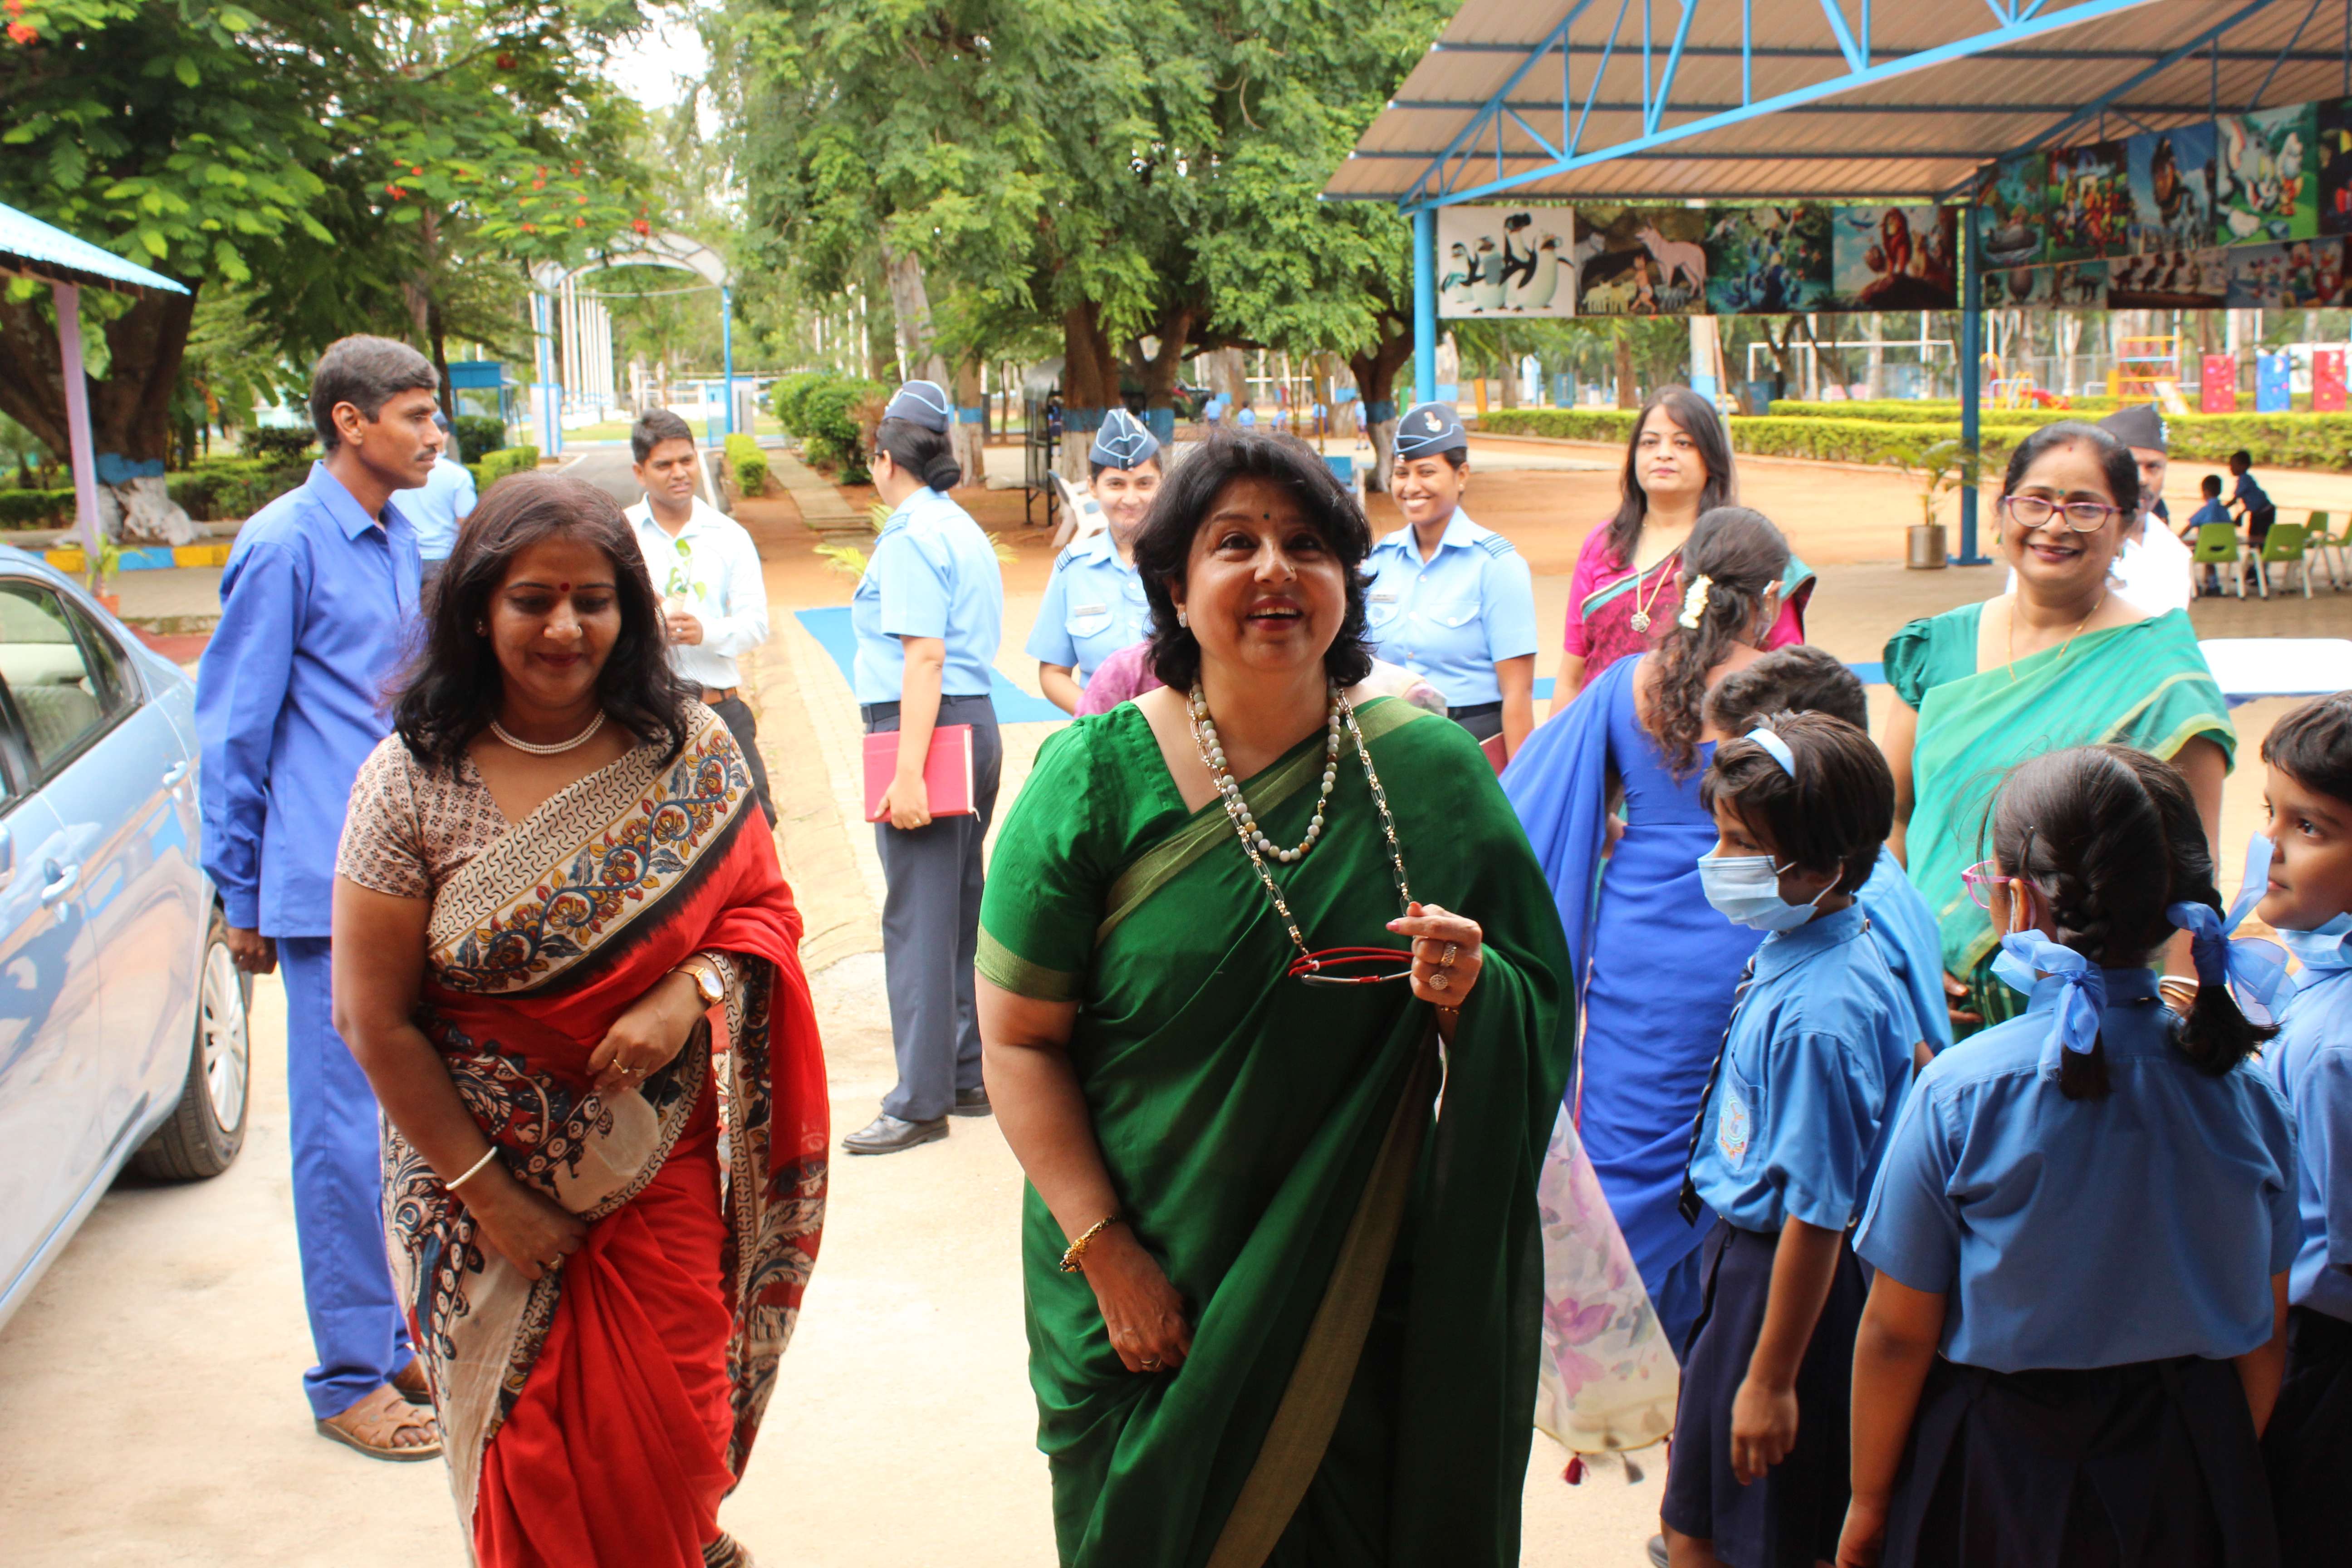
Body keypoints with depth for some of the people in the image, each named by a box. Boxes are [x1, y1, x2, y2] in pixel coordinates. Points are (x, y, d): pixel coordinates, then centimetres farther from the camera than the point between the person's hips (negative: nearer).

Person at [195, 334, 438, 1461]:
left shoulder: (400, 539, 13)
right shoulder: (284, 545, -10)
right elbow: (233, 729, -7)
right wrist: (242, 897, -4)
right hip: (331, 887, -7)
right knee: (342, 1129, 0)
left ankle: (406, 1337, 26)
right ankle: (351, 1378, 11)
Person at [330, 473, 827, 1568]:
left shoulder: (690, 748, -5)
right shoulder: (411, 781, -11)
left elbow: (764, 906, 3)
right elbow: (376, 1022, -8)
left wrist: (688, 995, -19)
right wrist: (487, 1191, -7)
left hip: (664, 1166, 1)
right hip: (489, 1167, -1)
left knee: (670, 1435, 8)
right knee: (531, 1451, 9)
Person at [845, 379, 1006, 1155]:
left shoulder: (913, 538, -12)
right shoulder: (963, 529, 16)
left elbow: (924, 657, -19)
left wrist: (908, 771, -21)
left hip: (927, 728, -10)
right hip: (976, 722, 10)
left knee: (918, 916, -5)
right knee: (961, 908, 14)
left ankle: (922, 1099, 0)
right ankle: (971, 1075, 23)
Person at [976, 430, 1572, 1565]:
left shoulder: (1432, 772, -4)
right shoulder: (1094, 779, -10)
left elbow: (1542, 1011, 1)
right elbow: (1019, 1041, -9)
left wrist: (1469, 993, -20)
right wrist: (1107, 1252, -13)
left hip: (1364, 1294, 2)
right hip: (1144, 1299, -1)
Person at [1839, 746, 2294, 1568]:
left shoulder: (1960, 1092, -19)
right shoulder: (2247, 1091, -9)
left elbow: (1896, 1334, -13)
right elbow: (2264, 1339, 2)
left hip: (2000, 1475, -3)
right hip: (2190, 1479, 3)